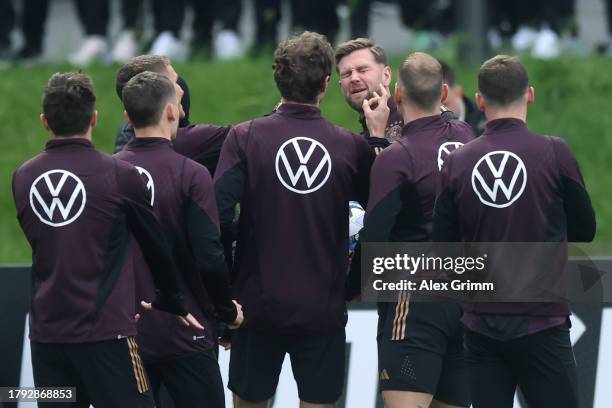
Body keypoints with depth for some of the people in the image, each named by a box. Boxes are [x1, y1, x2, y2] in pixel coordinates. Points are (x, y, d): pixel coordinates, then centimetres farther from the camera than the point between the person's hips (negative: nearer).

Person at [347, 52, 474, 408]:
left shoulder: (395, 159, -12)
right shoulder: (465, 137, 5)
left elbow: (373, 238, -13)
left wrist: (352, 289, 2)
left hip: (415, 300, -7)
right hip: (467, 298, 7)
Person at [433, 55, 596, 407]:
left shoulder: (457, 163, -1)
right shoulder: (554, 153, -8)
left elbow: (443, 245, 4)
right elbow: (585, 230, 3)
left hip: (481, 322, 3)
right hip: (542, 320, -3)